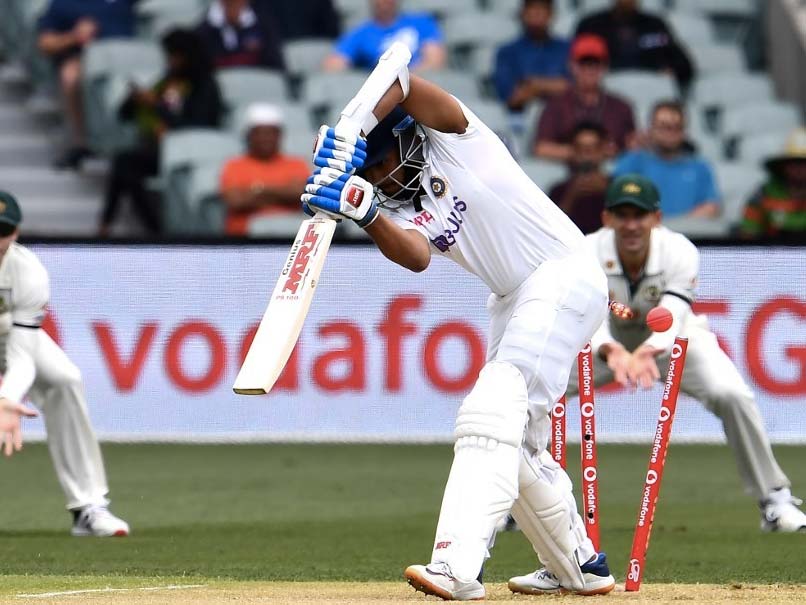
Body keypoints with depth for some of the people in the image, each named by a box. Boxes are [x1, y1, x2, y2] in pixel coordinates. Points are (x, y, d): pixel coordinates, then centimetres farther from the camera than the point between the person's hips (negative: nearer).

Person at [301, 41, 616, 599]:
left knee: (491, 417, -23)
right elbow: (415, 257, -15)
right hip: (513, 302, 10)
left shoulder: (454, 136, -4)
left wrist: (347, 134, -31)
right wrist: (362, 211, -30)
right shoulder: (405, 212, 10)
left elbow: (398, 72, -21)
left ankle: (457, 565, -35)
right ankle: (581, 567, 33)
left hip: (564, 279, -10)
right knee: (519, 447, 15)